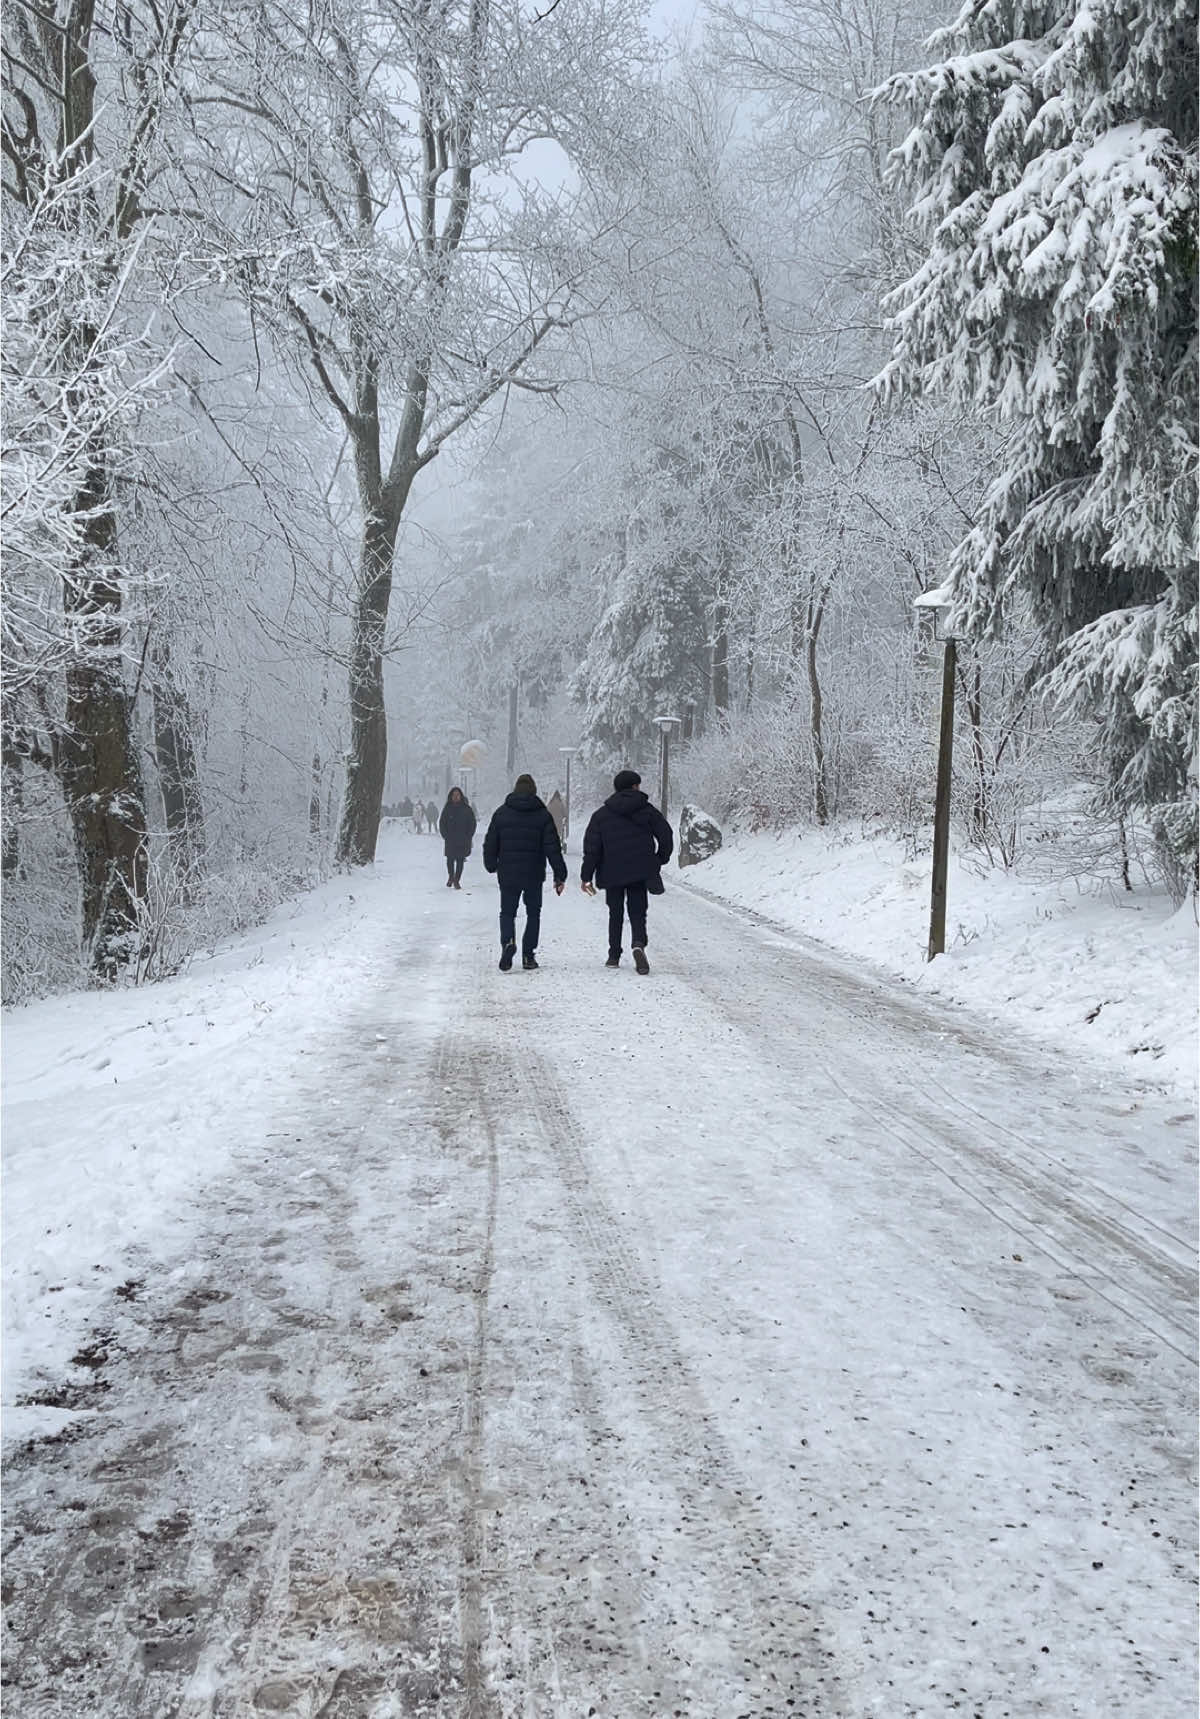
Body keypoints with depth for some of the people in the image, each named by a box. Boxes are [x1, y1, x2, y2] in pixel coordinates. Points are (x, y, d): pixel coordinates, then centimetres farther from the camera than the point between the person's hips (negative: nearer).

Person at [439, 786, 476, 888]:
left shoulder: (466, 809, 1)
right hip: (450, 841, 0)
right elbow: (442, 823, 7)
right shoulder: (447, 809, 2)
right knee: (450, 859, 6)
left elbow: (472, 823, 5)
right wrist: (446, 836, -2)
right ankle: (451, 877, 30)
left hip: (463, 841, 0)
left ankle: (457, 880, 5)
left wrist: (468, 837, -1)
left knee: (460, 860, -1)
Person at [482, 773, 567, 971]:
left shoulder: (501, 813, 1)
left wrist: (491, 865, 21)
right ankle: (528, 956, 8)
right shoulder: (542, 815, -3)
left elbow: (490, 843, 5)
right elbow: (552, 847, -5)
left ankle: (508, 942, -19)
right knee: (533, 913, 14)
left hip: (507, 874, 0)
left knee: (507, 912, 10)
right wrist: (560, 875, -2)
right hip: (534, 875, 0)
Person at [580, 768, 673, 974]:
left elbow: (591, 847, -2)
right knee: (637, 913, 1)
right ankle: (638, 944, -27)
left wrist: (586, 876, 0)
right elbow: (666, 836, 0)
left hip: (612, 873, 1)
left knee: (615, 914, 15)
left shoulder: (601, 815, 3)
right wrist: (660, 860, 16)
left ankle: (614, 956, 16)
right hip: (640, 873, -1)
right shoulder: (647, 811, 1)